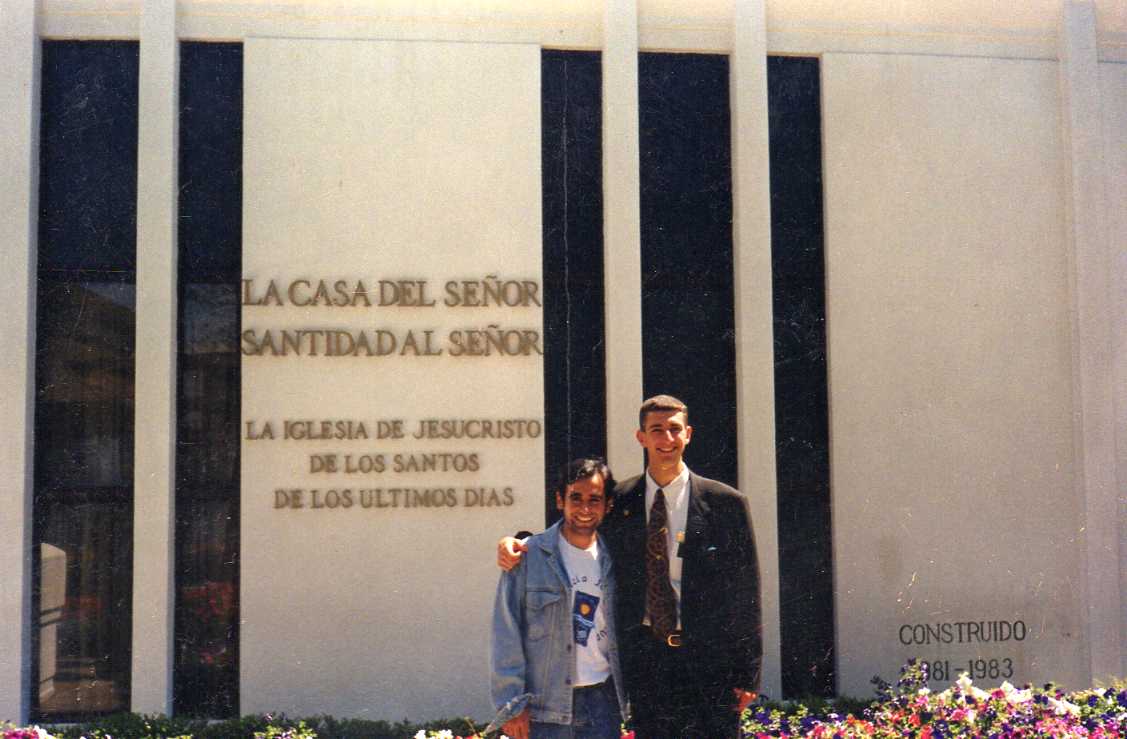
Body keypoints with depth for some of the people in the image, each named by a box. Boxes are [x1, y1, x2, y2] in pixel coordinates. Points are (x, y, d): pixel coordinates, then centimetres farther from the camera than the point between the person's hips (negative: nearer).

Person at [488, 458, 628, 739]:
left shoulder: (612, 560, 7)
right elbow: (506, 634, -5)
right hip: (543, 705, -3)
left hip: (602, 701, 3)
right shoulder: (528, 556, -5)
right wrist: (511, 704, -9)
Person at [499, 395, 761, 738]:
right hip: (645, 655, 2)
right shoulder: (619, 501, 5)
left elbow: (746, 592, 0)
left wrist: (749, 673, -2)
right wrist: (516, 542, -6)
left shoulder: (726, 503, -1)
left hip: (710, 658, -2)